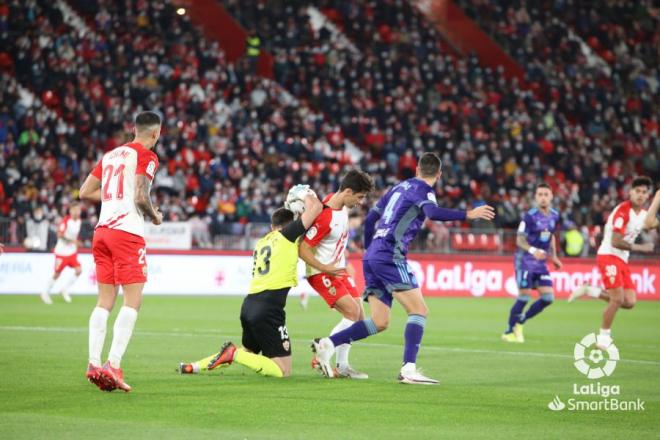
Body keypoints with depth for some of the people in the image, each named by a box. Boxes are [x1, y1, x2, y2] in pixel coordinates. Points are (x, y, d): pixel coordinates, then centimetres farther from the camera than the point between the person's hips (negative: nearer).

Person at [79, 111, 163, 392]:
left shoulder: (111, 155, 18)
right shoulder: (146, 156, -4)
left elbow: (85, 192, 19)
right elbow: (141, 197, -14)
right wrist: (155, 216, 4)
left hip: (102, 231, 7)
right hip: (127, 232, -7)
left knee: (105, 301, 9)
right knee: (133, 301, -6)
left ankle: (94, 363, 1)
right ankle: (113, 365, -16)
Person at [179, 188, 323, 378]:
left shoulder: (262, 242, 21)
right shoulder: (287, 235, 2)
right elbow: (316, 207, -1)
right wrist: (306, 195, 20)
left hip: (249, 304, 8)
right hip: (269, 307, -8)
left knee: (248, 352, 31)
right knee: (283, 371, -6)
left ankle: (195, 366, 19)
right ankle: (234, 353, -17)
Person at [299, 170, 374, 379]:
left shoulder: (342, 205, 0)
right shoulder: (325, 217, -27)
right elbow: (303, 249, -25)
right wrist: (325, 268, -26)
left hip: (339, 269, 9)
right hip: (321, 273, -9)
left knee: (359, 317, 5)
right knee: (352, 312, -20)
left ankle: (341, 365, 11)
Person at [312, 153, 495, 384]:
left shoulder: (399, 187, 23)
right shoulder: (423, 189, -1)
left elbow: (370, 219, 25)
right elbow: (432, 212, -24)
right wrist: (468, 214, -24)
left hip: (372, 255, 8)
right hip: (390, 256, -8)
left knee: (379, 323, 9)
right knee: (419, 311, -9)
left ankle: (326, 344, 2)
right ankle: (408, 369, -21)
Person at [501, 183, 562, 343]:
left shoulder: (554, 216, 7)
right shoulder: (530, 216, -13)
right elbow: (520, 240, -14)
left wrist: (553, 257, 16)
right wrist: (532, 250, -31)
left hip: (541, 262, 7)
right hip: (525, 260, -6)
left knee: (548, 297, -2)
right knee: (524, 296, -11)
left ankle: (519, 322, 14)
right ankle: (509, 332, 3)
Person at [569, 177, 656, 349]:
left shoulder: (644, 214, 8)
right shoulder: (623, 210, -17)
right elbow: (615, 242, -22)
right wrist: (640, 247, -17)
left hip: (623, 260, 8)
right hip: (609, 256, -8)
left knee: (629, 302, -3)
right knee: (617, 299, -17)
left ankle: (589, 291, 12)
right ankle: (604, 335, 2)